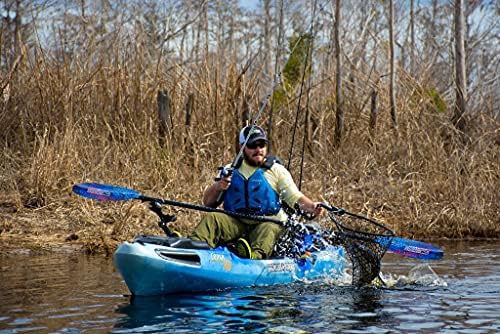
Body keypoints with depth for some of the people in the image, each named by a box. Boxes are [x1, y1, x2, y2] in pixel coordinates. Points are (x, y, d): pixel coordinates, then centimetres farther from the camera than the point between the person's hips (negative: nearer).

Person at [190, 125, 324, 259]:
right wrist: (217, 187, -6)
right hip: (235, 223, 2)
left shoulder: (276, 170, 10)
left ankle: (256, 255, -64)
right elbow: (207, 202, 15)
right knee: (211, 218, -22)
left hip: (269, 222, -2)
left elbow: (296, 198, 1)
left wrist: (311, 207, -20)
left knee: (268, 229, -35)